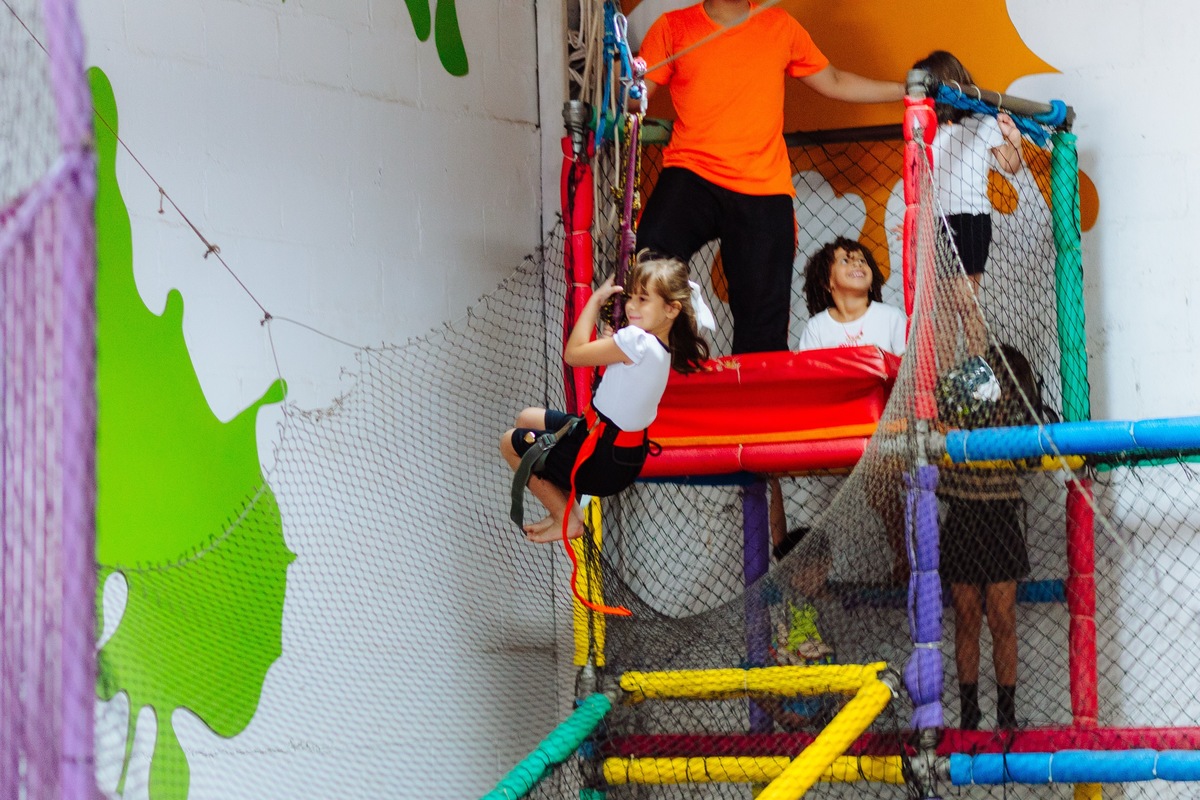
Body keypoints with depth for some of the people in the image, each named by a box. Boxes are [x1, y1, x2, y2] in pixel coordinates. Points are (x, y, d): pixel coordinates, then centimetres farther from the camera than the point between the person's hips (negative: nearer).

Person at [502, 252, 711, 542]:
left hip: (604, 462, -10)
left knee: (510, 443, 8)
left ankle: (567, 519, 14)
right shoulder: (664, 347, -1)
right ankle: (564, 509, 22)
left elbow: (573, 353, -20)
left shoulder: (637, 341, -30)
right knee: (526, 420, 25)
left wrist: (596, 299, -11)